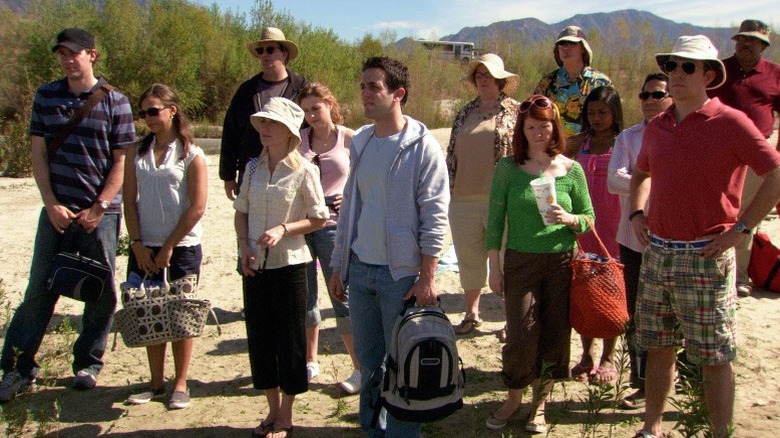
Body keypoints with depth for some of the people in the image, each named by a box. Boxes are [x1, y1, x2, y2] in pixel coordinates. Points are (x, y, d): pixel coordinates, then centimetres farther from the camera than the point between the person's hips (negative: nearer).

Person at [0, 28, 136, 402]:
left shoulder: (114, 101, -1)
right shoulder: (46, 97, 7)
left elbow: (122, 161, -3)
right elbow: (39, 153, 7)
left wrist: (98, 208, -9)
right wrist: (51, 204, -3)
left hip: (100, 213, -2)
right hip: (56, 211, 2)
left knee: (101, 291, 5)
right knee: (39, 289, 4)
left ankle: (88, 363, 21)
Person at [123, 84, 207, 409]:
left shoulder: (191, 155, -5)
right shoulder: (137, 152, 8)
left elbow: (197, 207, -9)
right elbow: (130, 200, 6)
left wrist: (168, 247, -9)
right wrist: (138, 244, -4)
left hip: (182, 247, -4)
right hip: (144, 248, 4)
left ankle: (180, 384, 16)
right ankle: (156, 383, 21)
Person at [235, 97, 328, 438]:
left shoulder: (303, 171, -10)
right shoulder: (253, 167, 5)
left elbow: (319, 219, -6)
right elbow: (241, 211, 12)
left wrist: (283, 230, -18)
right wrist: (244, 244, -4)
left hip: (289, 264, -5)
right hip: (255, 266, 5)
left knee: (289, 339, 5)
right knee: (259, 337, 11)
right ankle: (273, 409, 29)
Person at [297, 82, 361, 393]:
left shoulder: (348, 139, -1)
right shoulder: (298, 140, 6)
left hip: (333, 224, -3)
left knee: (342, 296, -2)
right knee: (303, 296, 12)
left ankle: (360, 368, 9)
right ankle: (310, 362, 29)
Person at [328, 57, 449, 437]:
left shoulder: (422, 145, -10)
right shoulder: (359, 141, 8)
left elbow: (435, 217, -11)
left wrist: (426, 278, -13)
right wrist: (338, 266, 13)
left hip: (401, 274, -6)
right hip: (359, 270, 6)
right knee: (368, 360, 16)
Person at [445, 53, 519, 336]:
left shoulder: (515, 111, 1)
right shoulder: (465, 113, 14)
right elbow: (452, 152, 16)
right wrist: (446, 189, 11)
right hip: (463, 198, 4)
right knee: (468, 257, 12)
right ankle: (472, 313, 28)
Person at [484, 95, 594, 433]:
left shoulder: (571, 169, 1)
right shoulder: (508, 168, -1)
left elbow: (589, 218, 6)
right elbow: (495, 220, 1)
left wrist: (569, 219, -16)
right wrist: (494, 267, -1)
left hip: (562, 262, 1)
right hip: (521, 262, -1)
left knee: (554, 337, 6)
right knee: (521, 336, -3)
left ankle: (540, 403, 26)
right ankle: (514, 398, 22)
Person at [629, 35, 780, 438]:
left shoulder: (730, 122, -9)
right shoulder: (656, 127, 9)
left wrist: (740, 228, -13)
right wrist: (636, 212, 11)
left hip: (706, 258, -6)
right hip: (657, 253, 6)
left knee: (714, 357, 3)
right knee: (657, 348, 15)